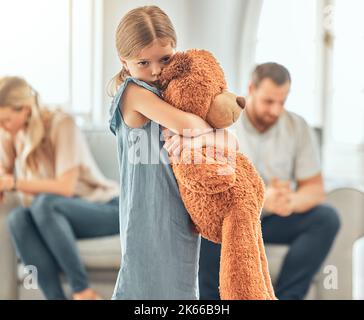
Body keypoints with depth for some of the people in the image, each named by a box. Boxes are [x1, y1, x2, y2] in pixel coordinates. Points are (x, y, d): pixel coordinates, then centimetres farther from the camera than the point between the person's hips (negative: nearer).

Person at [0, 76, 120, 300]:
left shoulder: (61, 124, -18)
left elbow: (65, 187, -23)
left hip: (106, 211, -5)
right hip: (57, 218, 5)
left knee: (45, 203, -36)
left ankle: (83, 292, -27)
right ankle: (56, 296, -32)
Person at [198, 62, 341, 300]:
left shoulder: (299, 127, -3)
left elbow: (315, 188, -5)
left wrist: (291, 201, -30)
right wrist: (262, 199, -37)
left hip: (276, 220, 3)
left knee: (327, 218, -24)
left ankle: (284, 297, -25)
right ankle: (212, 297, -19)